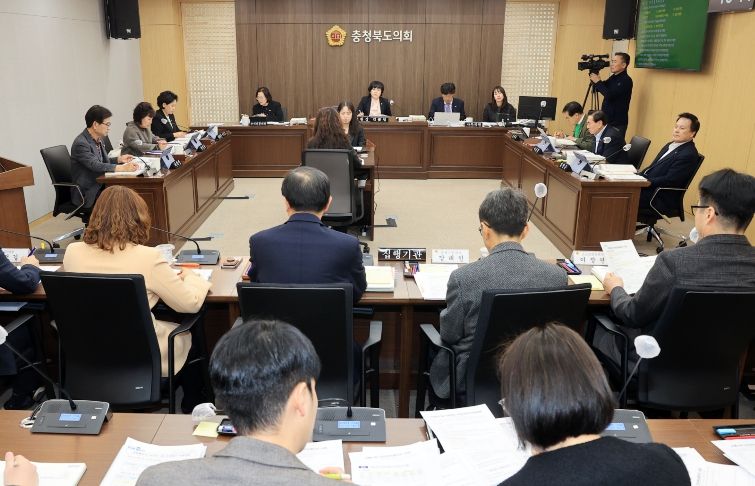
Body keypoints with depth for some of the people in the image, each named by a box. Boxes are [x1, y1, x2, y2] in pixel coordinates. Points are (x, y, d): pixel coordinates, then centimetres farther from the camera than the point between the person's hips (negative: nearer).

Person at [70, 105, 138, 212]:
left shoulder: (97, 139, 10)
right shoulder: (81, 143, -17)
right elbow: (96, 166, -28)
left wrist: (119, 159, 5)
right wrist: (122, 168, -34)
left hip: (99, 186, 8)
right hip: (87, 194, -8)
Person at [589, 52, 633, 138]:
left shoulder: (626, 80, -14)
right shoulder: (613, 77, 12)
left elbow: (609, 95, -24)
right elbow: (597, 89, 17)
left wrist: (598, 82, -15)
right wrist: (594, 80, -2)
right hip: (606, 120, 8)